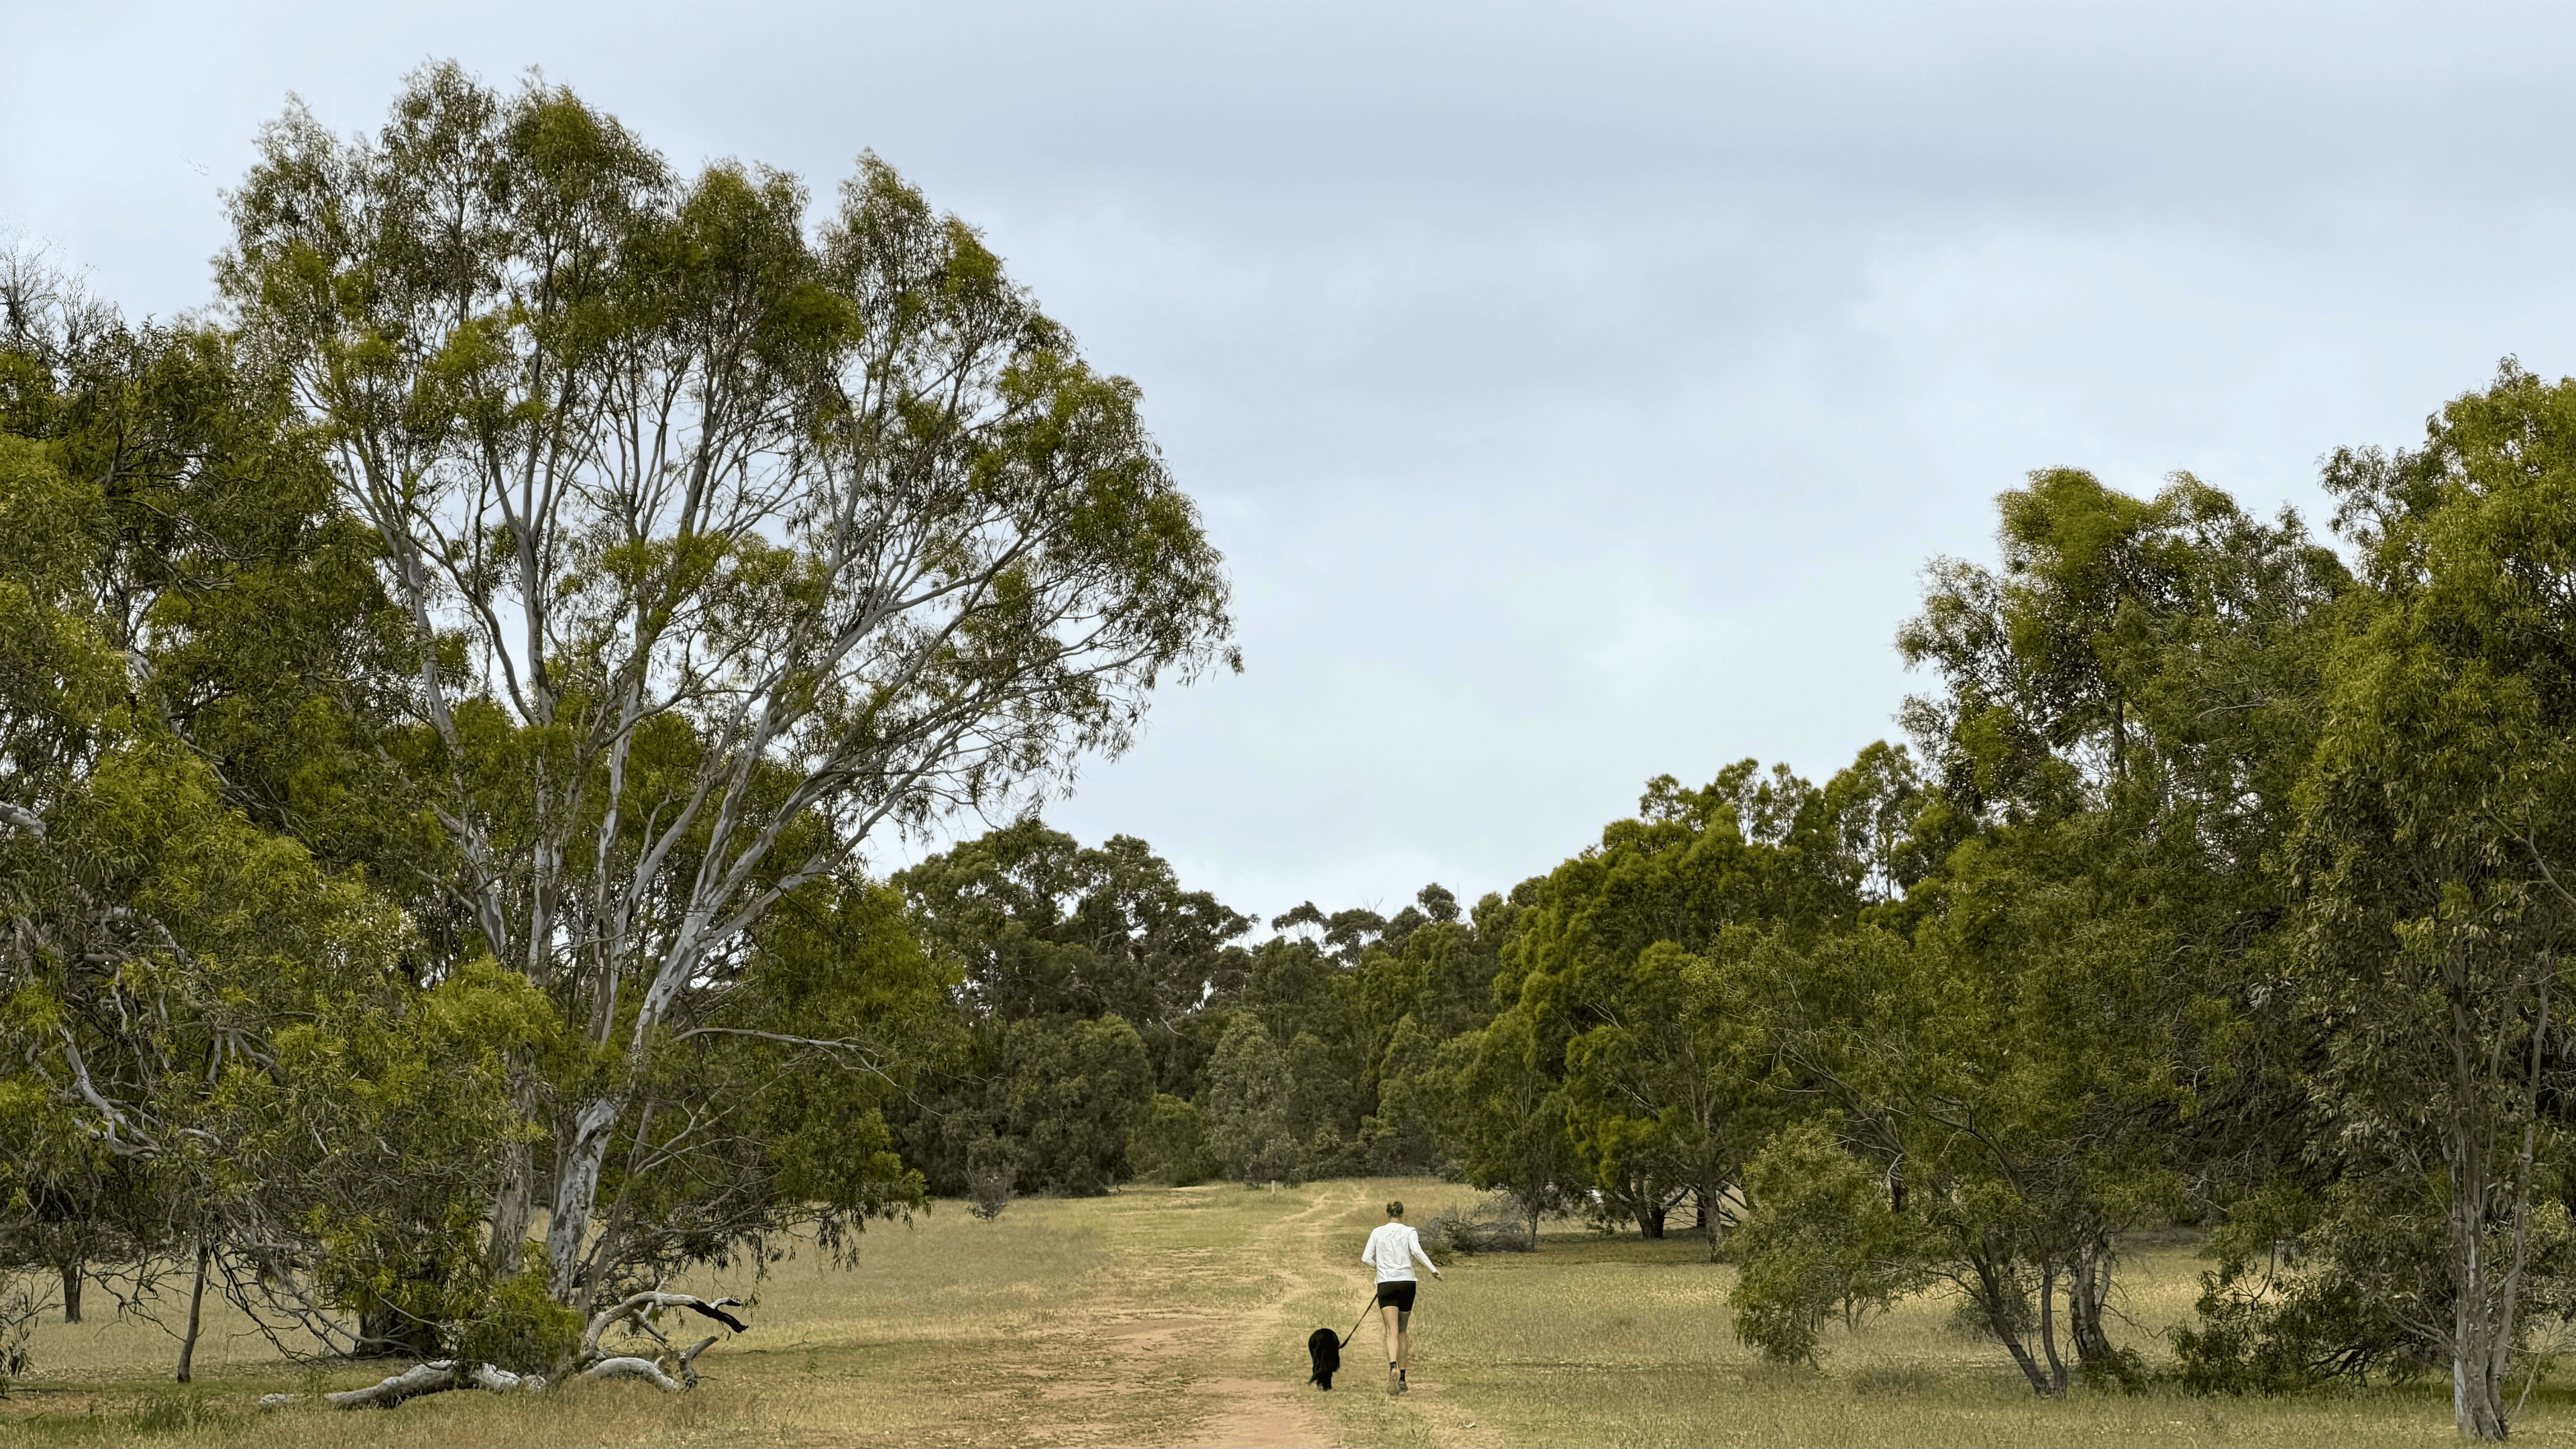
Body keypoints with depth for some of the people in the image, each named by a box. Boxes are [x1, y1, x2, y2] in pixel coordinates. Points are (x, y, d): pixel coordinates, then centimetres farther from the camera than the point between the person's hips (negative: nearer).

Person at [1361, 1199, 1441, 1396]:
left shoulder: (1377, 1233, 5)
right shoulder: (1409, 1232, 2)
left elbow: (1366, 1258, 2)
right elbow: (1417, 1251, -16)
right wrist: (1433, 1269, -11)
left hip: (1386, 1284, -1)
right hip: (1407, 1283, 1)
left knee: (1392, 1331, -9)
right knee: (1403, 1331, 15)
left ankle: (1393, 1367, -36)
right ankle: (1402, 1377, 17)